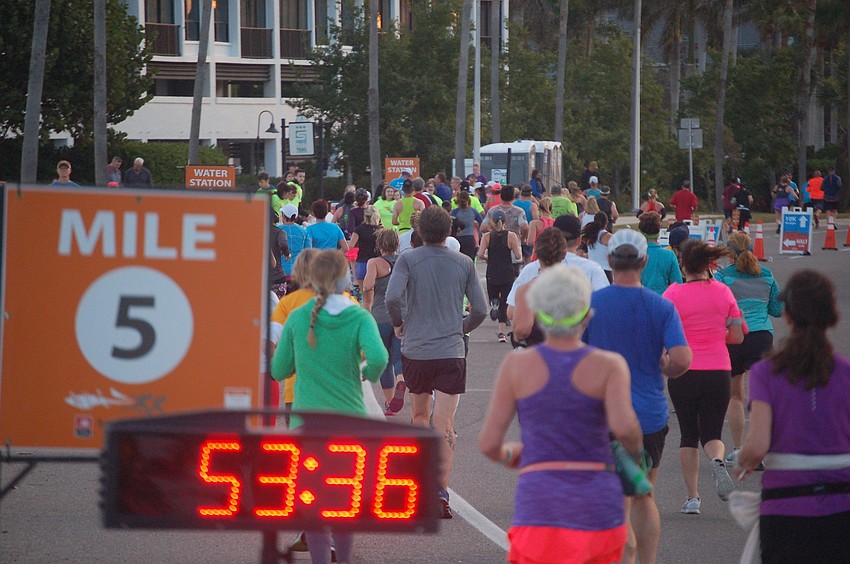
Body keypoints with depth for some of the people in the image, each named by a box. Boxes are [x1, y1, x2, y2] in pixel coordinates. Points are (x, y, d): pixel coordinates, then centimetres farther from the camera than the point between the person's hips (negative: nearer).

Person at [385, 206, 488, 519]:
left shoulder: (408, 260, -3)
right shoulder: (464, 263, 3)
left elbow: (393, 296, -18)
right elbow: (480, 309, 3)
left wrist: (399, 323, 1)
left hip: (415, 350, 0)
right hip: (451, 352, 0)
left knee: (420, 414, 21)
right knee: (445, 425, -4)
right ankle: (441, 490, -14)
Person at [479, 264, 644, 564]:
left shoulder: (516, 365, 1)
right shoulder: (610, 366, -1)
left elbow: (488, 443, 0)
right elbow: (623, 426, -18)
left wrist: (507, 454, 23)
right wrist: (635, 448, 4)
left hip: (539, 502, -1)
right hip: (599, 503, 1)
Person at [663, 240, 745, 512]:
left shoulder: (674, 294, -9)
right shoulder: (723, 292, 0)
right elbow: (737, 337, 4)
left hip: (683, 373, -1)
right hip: (718, 372, 1)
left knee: (689, 434, 12)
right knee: (712, 433, 11)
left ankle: (693, 497, 11)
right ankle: (718, 460, -23)